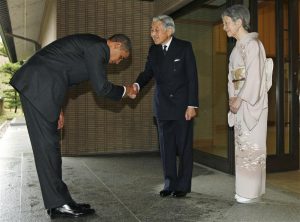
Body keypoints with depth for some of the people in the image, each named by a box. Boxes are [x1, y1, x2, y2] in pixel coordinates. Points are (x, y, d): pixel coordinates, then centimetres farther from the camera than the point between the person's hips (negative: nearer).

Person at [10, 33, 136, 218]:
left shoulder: (92, 46, 21)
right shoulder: (97, 47, -10)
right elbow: (101, 87, -12)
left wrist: (56, 107, 19)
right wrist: (125, 91, 6)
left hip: (39, 85, 10)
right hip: (38, 86, -10)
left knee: (50, 144, 9)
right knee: (47, 144, -7)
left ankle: (58, 202, 16)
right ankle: (58, 204, 1)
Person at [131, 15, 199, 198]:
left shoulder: (184, 47, -5)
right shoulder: (153, 50, 8)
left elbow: (192, 77, -7)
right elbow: (148, 72, 8)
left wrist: (192, 105, -12)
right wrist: (137, 85, -15)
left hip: (182, 105, -4)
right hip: (162, 106, 4)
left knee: (184, 146, 3)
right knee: (166, 147, 8)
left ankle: (183, 185, 15)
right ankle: (170, 183, 20)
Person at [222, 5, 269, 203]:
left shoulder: (252, 44, -11)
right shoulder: (238, 46, 16)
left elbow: (254, 77, -17)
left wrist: (239, 99, -15)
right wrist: (232, 98, 3)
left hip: (251, 102, -9)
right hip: (240, 102, 9)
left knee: (251, 144, -4)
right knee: (243, 144, 11)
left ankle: (253, 191, 6)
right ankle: (247, 189, 20)